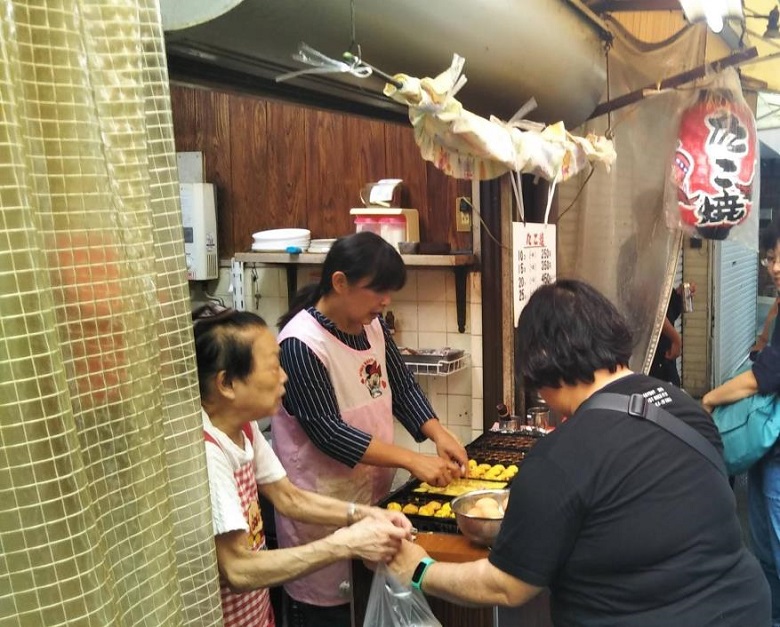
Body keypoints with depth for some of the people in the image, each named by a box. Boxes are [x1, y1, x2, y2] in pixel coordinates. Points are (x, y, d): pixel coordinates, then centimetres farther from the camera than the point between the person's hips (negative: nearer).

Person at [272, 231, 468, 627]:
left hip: (372, 494, 7)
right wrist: (412, 460, -25)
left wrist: (439, 434, -9)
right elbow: (328, 432, -24)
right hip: (324, 507, -7)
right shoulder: (301, 344, -22)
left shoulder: (372, 326, 2)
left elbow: (403, 388, 8)